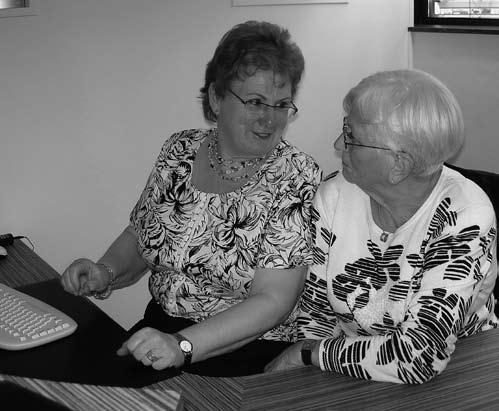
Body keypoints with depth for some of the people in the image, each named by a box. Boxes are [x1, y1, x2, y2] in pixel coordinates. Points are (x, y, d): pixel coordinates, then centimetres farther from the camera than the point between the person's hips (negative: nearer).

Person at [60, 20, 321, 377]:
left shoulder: (296, 176, -12)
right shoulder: (180, 151, 2)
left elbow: (274, 300, -19)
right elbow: (138, 239, 13)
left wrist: (182, 346, -30)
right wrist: (105, 273, -9)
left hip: (246, 352, -5)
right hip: (159, 328, 5)